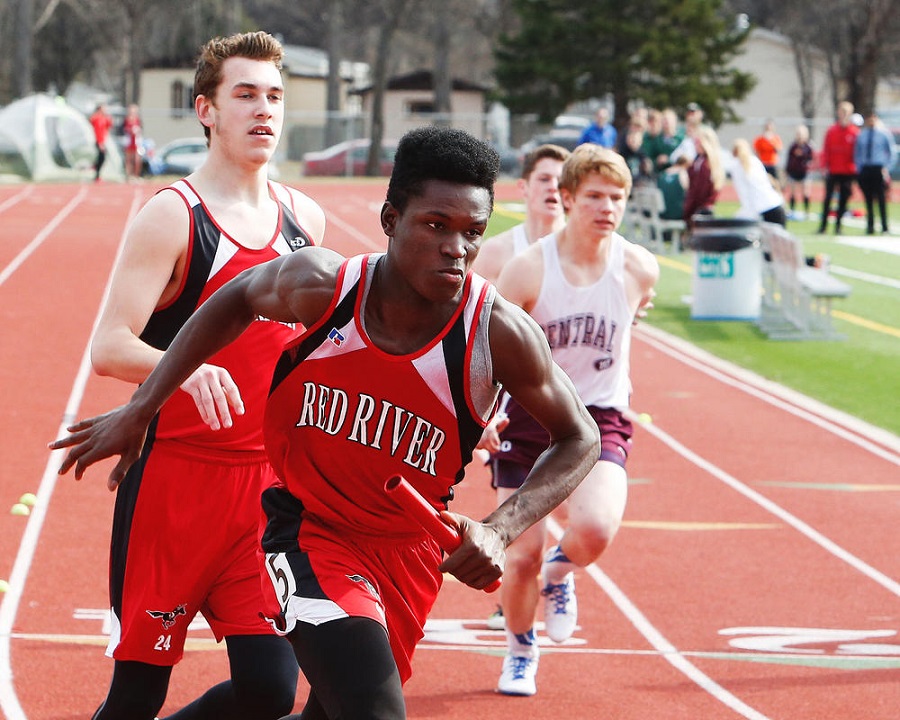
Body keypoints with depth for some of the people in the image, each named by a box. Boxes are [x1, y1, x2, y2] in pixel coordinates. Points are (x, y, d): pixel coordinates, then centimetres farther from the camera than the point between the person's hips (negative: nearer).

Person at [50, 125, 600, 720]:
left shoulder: (500, 334, -19)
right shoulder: (321, 286, -18)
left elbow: (579, 438, -3)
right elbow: (237, 301, 6)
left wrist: (499, 533, -18)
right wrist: (139, 411, 9)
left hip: (407, 551, 3)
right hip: (308, 530, -3)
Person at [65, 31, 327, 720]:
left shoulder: (303, 219, 10)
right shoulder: (173, 216, -9)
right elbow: (109, 347, -18)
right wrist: (188, 369, -35)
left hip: (266, 482, 5)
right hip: (173, 476, -5)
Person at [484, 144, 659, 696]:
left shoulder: (639, 269, -7)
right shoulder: (528, 270, -13)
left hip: (600, 418, 0)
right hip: (529, 417, 0)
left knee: (597, 528, -27)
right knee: (523, 556, 1)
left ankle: (561, 574, 11)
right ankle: (521, 653, 31)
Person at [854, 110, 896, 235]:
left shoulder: (884, 134, 3)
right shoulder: (861, 135, 10)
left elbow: (892, 152, 6)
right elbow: (856, 153, 16)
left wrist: (887, 168, -3)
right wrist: (859, 168, 5)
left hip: (879, 169, -3)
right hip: (865, 169, 3)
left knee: (881, 198, -7)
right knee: (868, 199, 3)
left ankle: (885, 228, -4)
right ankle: (870, 227, 7)